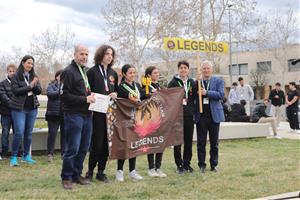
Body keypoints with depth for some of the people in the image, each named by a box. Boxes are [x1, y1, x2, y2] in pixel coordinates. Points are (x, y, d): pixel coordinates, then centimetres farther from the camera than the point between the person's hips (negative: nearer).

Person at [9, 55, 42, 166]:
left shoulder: (34, 76, 8)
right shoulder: (16, 76, -4)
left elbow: (39, 91, 4)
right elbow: (15, 90, -15)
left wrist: (35, 85, -16)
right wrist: (29, 86, -20)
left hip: (32, 108, 5)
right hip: (19, 108, -4)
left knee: (29, 133, 10)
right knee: (19, 132, -10)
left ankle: (26, 155, 21)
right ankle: (13, 157, 2)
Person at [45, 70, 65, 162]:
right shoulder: (51, 85, 6)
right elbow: (50, 94, -12)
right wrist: (60, 91, -19)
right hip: (54, 114, -3)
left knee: (65, 134, 6)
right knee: (52, 133, -2)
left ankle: (64, 153, 15)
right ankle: (50, 154, 5)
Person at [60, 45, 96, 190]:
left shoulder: (86, 71, 17)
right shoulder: (69, 72, -8)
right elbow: (65, 95, -15)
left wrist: (92, 97, 7)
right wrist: (84, 99, -17)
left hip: (87, 114, 8)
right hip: (74, 115, -8)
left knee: (84, 148, 12)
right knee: (72, 149, -3)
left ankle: (77, 174, 24)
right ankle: (66, 177, 10)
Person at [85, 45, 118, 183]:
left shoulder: (113, 73, 16)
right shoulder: (92, 71, -3)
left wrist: (115, 94, 4)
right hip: (97, 112, -5)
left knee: (106, 142, 6)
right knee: (97, 142, -5)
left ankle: (101, 171, 15)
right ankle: (90, 170, 10)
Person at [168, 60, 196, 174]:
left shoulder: (192, 83, 12)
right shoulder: (173, 82, 0)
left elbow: (195, 97, 13)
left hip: (189, 115, 4)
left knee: (189, 141, 8)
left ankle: (187, 163, 20)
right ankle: (179, 165, 11)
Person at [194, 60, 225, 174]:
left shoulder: (218, 81, 5)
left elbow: (221, 94, -9)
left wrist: (206, 93, -16)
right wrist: (197, 82, -12)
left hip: (214, 115, 0)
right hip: (201, 116, 0)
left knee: (214, 143, 8)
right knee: (201, 143, 4)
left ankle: (214, 165, 18)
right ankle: (202, 165, 12)